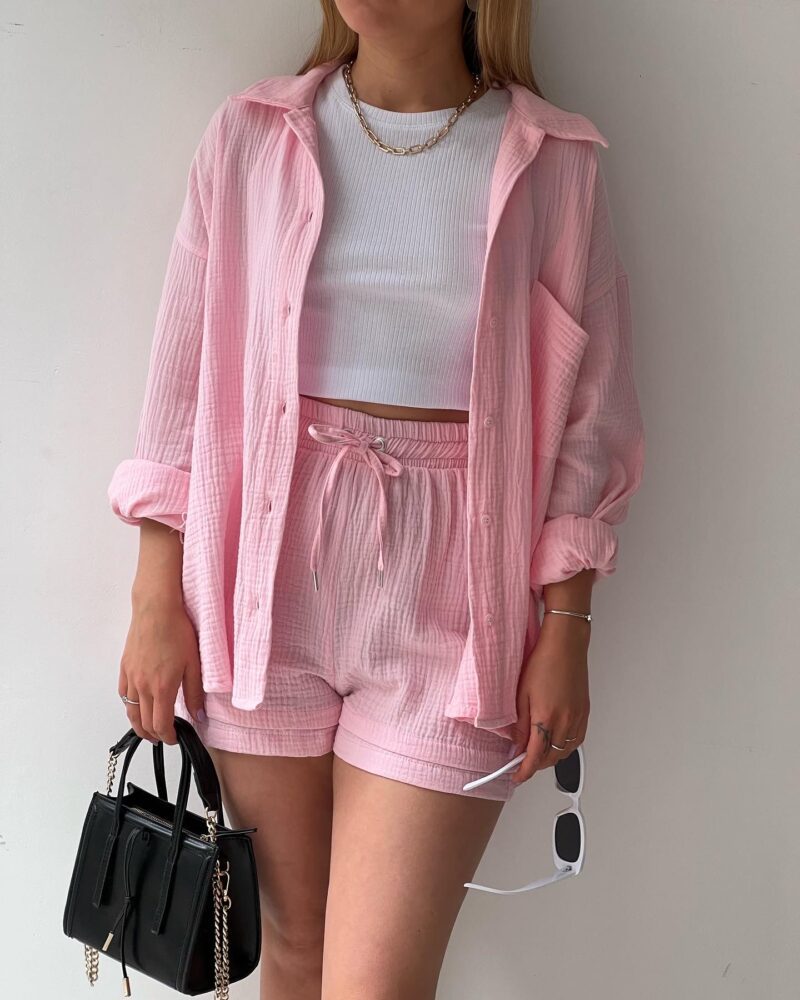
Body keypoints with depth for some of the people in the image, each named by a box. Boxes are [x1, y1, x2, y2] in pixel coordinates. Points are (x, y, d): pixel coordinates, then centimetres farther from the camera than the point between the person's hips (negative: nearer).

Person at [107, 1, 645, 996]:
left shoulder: (554, 163, 0)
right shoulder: (250, 136, 4)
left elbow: (590, 415, 3)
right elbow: (183, 383, 5)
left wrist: (565, 628, -1)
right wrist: (156, 599, 3)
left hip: (444, 609, -1)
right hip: (265, 587, 2)